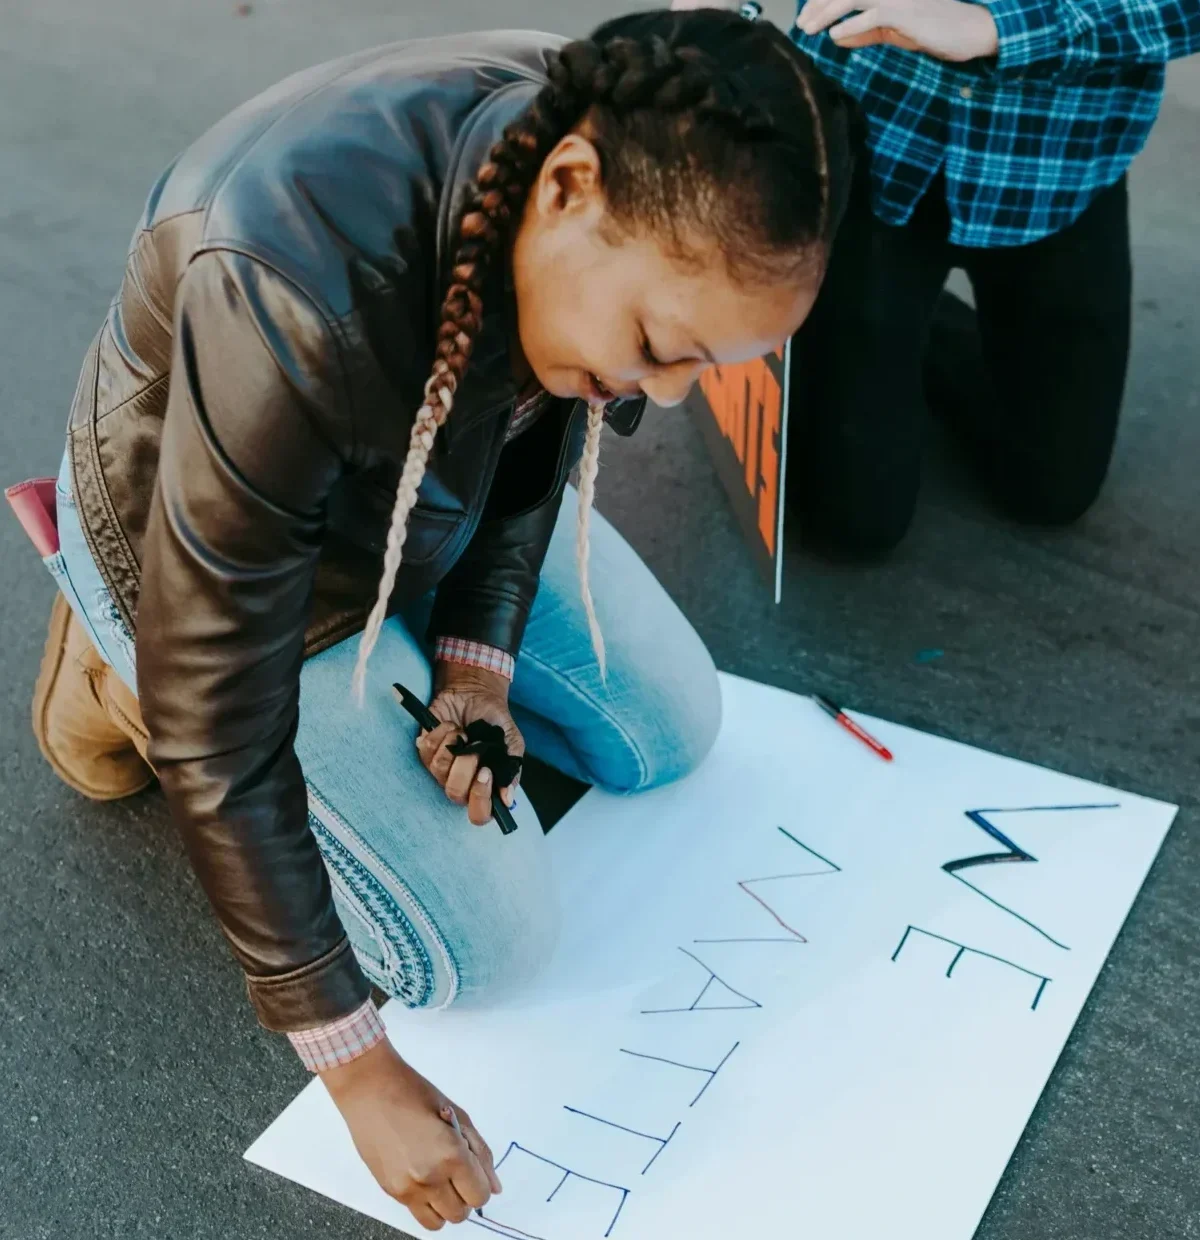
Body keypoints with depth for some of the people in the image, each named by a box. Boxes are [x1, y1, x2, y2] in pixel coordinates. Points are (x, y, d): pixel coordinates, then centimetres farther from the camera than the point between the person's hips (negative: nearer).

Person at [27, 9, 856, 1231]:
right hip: (208, 545, -6)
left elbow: (542, 433, -2)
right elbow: (220, 733, -34)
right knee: (483, 941, -4)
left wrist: (479, 666, -13)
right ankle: (130, 665, 9)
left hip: (433, 490, 6)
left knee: (671, 731, 8)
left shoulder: (648, 177, -23)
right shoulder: (296, 300, -44)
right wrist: (361, 1071, -26)